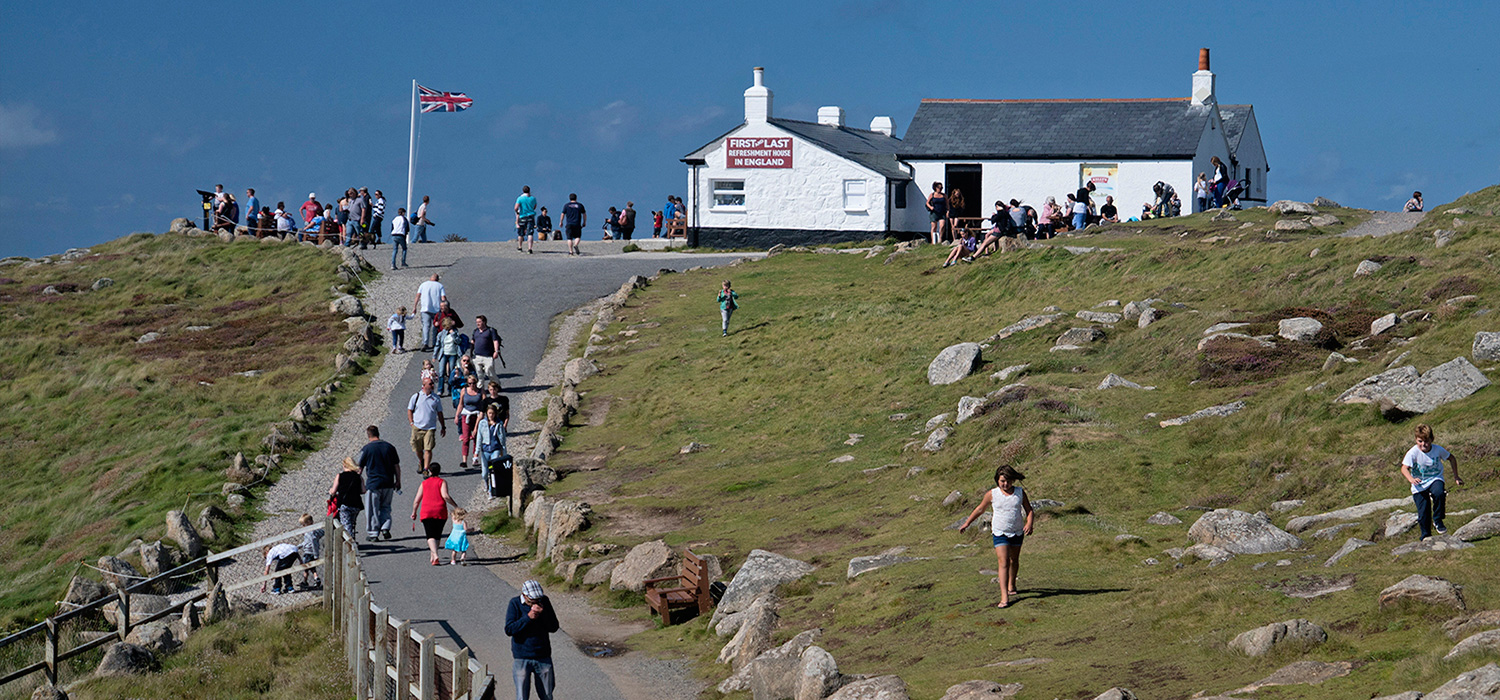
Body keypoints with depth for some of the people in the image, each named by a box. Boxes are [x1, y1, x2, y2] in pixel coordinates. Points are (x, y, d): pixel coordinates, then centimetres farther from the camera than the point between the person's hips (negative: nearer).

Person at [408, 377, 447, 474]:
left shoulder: (436, 398, 8)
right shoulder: (416, 397, 4)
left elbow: (439, 413, 15)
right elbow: (410, 410, 8)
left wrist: (443, 427, 15)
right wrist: (412, 423, -2)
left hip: (430, 428, 0)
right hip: (417, 427, 0)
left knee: (428, 449, -12)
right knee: (418, 449, 11)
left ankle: (425, 469, -8)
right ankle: (421, 461, 41)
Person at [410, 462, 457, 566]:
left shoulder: (424, 483, 12)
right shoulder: (442, 482, 5)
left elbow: (417, 500, 11)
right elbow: (445, 496, -12)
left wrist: (414, 512, 24)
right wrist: (455, 506, -4)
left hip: (426, 513, 0)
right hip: (440, 512, 0)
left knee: (430, 535, -8)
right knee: (437, 535, 16)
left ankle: (435, 555, -29)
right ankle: (433, 556, 21)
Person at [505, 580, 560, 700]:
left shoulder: (544, 602, -1)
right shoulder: (515, 604, -8)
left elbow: (554, 627, -1)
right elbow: (509, 630, -16)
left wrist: (542, 614, -19)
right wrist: (528, 617, -24)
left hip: (543, 657, 3)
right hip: (522, 658, -3)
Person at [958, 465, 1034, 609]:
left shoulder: (1020, 493, -4)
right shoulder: (992, 494, -8)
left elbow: (1029, 510, 3)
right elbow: (980, 509, 6)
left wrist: (1029, 523, -17)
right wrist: (966, 523, 12)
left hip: (1017, 532, 3)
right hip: (1000, 533, -3)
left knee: (1014, 560, 20)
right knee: (1003, 563, -13)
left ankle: (1011, 585, 45)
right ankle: (1004, 597, -18)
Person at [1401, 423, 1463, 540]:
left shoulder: (1437, 449, -10)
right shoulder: (1413, 453, -17)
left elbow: (1452, 458, 7)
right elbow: (1404, 468, -22)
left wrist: (1456, 476, 9)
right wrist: (1411, 479, -42)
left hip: (1435, 479, 0)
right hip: (1419, 485, 0)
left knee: (1439, 493, -33)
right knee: (1423, 512, -6)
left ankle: (1438, 521, -14)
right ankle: (1426, 536, 15)